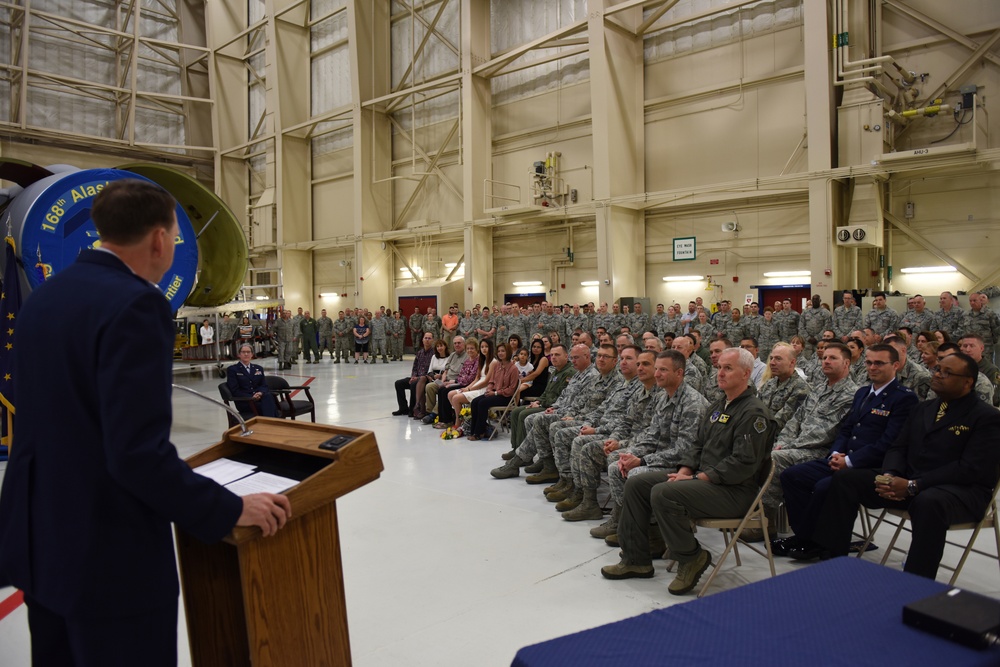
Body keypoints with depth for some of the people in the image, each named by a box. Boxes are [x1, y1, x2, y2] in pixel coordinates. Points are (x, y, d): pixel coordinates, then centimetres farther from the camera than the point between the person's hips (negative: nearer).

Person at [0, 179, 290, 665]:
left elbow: (60, 419, 13)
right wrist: (230, 510, -17)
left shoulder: (43, 296, 6)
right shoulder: (134, 304, -22)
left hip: (40, 538, 9)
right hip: (108, 552, -9)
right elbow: (139, 452, -27)